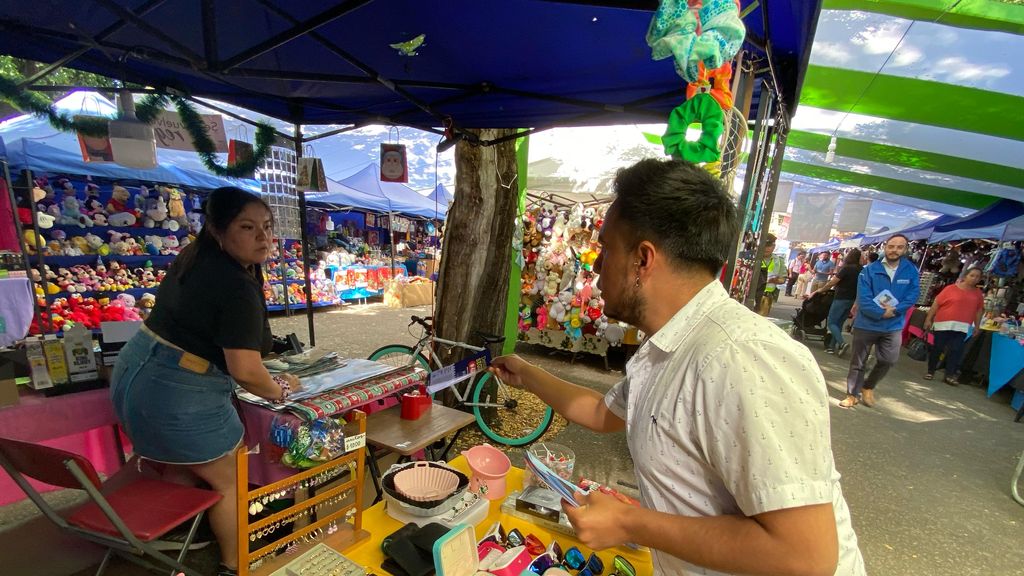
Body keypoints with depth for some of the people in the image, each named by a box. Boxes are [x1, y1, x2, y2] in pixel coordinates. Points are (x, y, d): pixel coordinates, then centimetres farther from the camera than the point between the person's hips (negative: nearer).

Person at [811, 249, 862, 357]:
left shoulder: (846, 268, -14)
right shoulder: (861, 270, 6)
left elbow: (832, 283, -11)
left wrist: (820, 290, 3)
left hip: (841, 299, -7)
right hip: (853, 300, 7)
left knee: (831, 323, -1)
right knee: (839, 323, 13)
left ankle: (842, 343, -17)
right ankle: (832, 346, 14)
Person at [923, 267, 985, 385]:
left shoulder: (978, 293, 9)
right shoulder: (950, 288, -5)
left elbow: (979, 310, 16)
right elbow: (936, 304, -4)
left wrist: (977, 326, 14)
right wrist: (928, 319, -6)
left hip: (961, 327, 3)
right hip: (943, 324, -3)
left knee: (956, 351, 1)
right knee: (937, 349, 3)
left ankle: (950, 375, 7)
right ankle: (930, 371, 15)